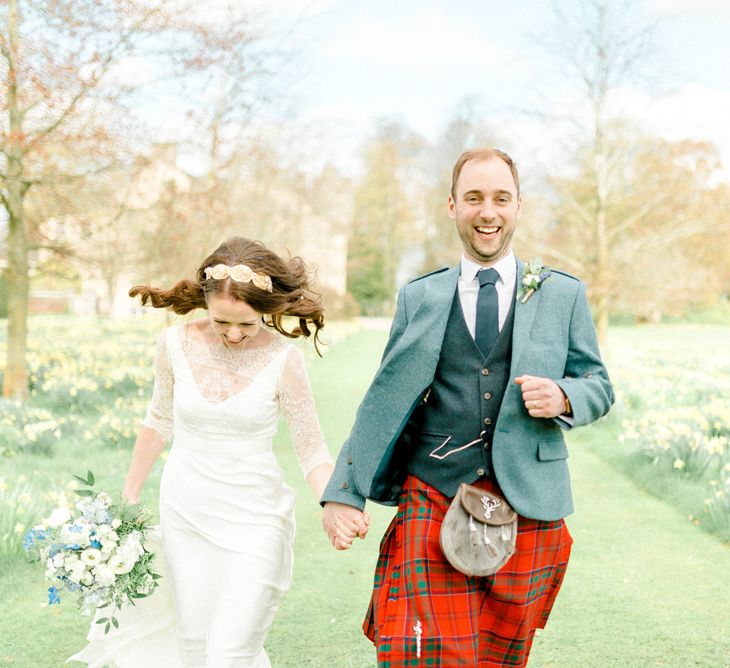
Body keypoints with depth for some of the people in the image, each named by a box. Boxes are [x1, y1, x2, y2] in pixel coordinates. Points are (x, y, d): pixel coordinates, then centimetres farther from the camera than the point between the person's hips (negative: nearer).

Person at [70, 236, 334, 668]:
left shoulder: (282, 359, -14)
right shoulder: (176, 343, -6)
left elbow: (313, 452, -9)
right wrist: (129, 498, 16)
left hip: (254, 519, -3)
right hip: (185, 513, 3)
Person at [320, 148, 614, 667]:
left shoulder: (563, 295, 7)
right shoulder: (419, 298, 8)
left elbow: (600, 388, 12)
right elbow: (383, 404, 9)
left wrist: (563, 397, -12)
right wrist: (343, 493, 4)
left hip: (527, 510, 1)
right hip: (431, 505, 0)